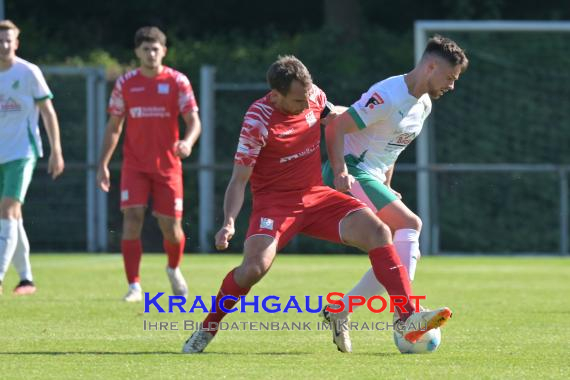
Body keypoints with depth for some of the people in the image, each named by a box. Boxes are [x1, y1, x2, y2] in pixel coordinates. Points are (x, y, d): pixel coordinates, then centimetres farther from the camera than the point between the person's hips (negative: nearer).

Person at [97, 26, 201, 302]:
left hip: (168, 166, -1)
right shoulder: (125, 83, 3)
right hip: (134, 166, 1)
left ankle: (174, 270, 35)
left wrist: (188, 142, -29)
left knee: (171, 226, 2)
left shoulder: (177, 82, -2)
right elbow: (114, 126, 9)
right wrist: (103, 164, 2)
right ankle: (134, 287, -13)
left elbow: (194, 121, -7)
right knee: (132, 218, -16)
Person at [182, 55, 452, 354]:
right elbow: (239, 180, -16)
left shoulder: (313, 96, -2)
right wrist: (229, 223, -29)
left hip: (316, 195, 5)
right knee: (255, 266, -29)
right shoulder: (258, 121, -18)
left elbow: (334, 117, 23)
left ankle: (408, 318, -22)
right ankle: (207, 328, -3)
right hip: (274, 202, -5)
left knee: (377, 231, -17)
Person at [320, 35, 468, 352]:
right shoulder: (388, 96, -18)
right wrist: (340, 173, -27)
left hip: (372, 179, 10)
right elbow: (336, 127, -19)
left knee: (406, 253, 4)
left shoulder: (424, 105, 12)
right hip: (352, 175, -10)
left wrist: (386, 188, 16)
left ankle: (339, 314, 8)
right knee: (410, 223, -23)